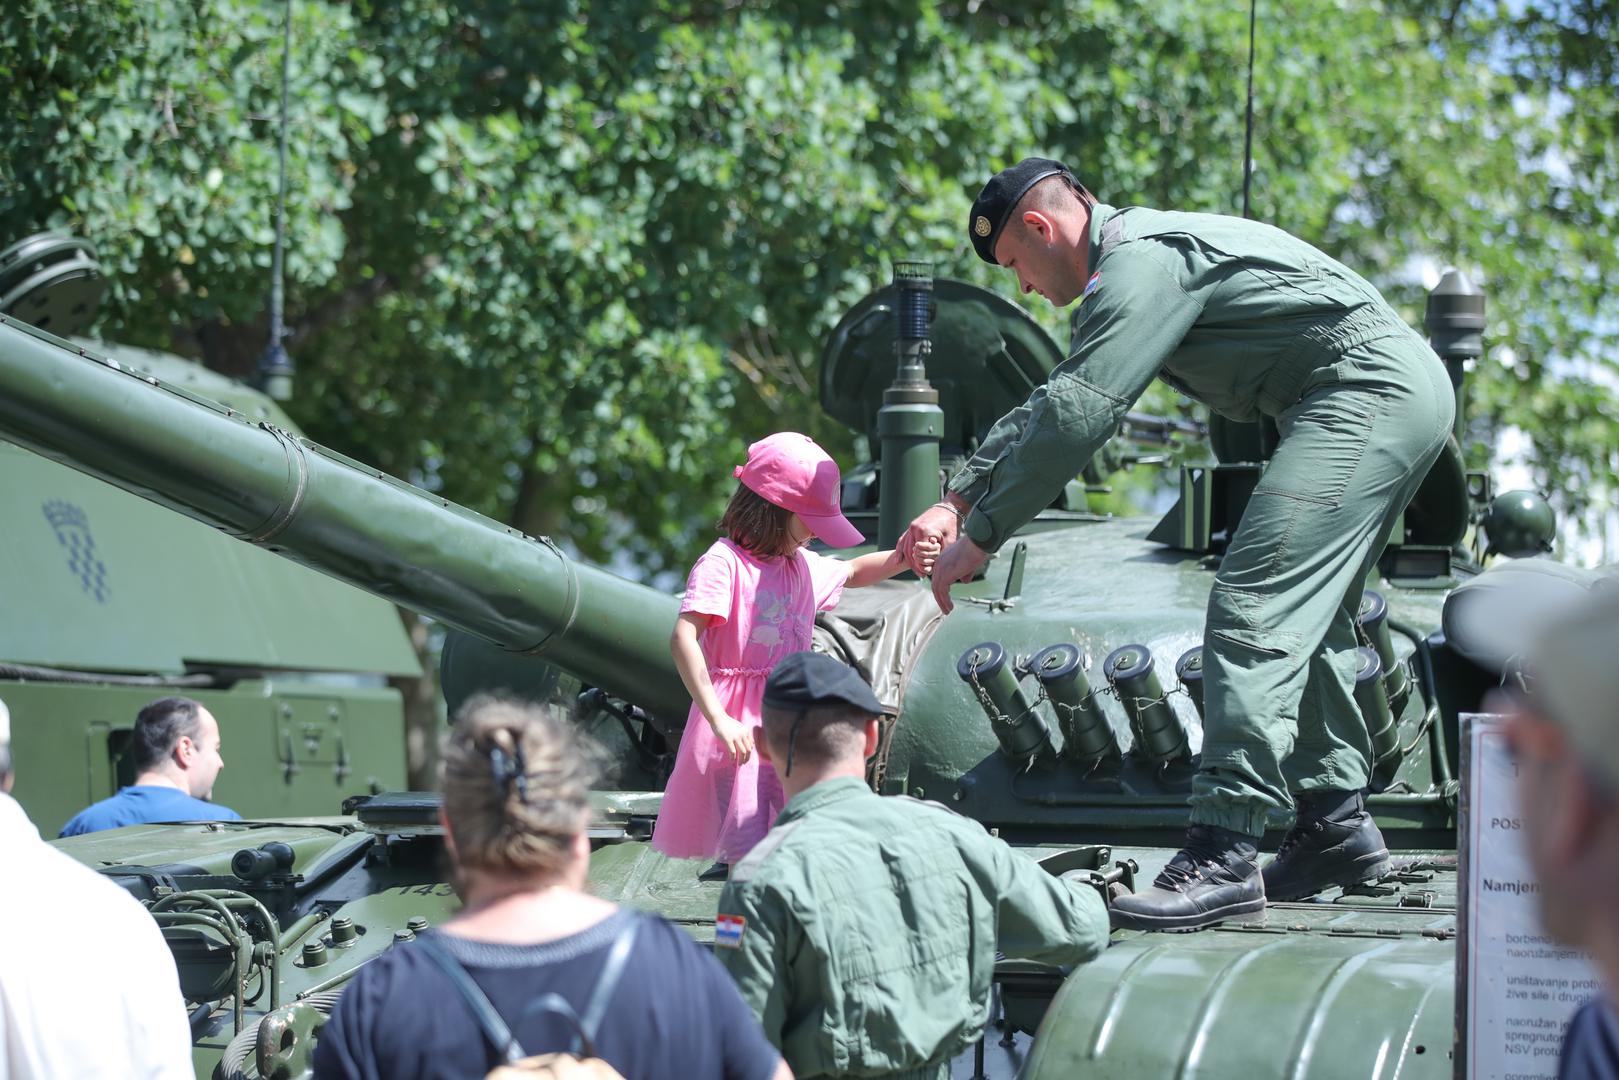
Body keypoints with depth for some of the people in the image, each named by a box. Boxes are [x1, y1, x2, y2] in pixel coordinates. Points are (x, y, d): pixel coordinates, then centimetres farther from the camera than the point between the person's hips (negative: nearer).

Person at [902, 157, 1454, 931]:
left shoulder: (1143, 261, -12)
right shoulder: (1142, 256, 22)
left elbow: (1074, 417, -16)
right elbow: (1049, 406, 29)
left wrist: (980, 535, -9)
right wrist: (957, 499, 24)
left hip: (1367, 392, -11)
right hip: (1408, 390, 11)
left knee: (1251, 612, -16)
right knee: (1302, 621, 18)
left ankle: (1223, 857, -20)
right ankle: (1337, 827, 23)